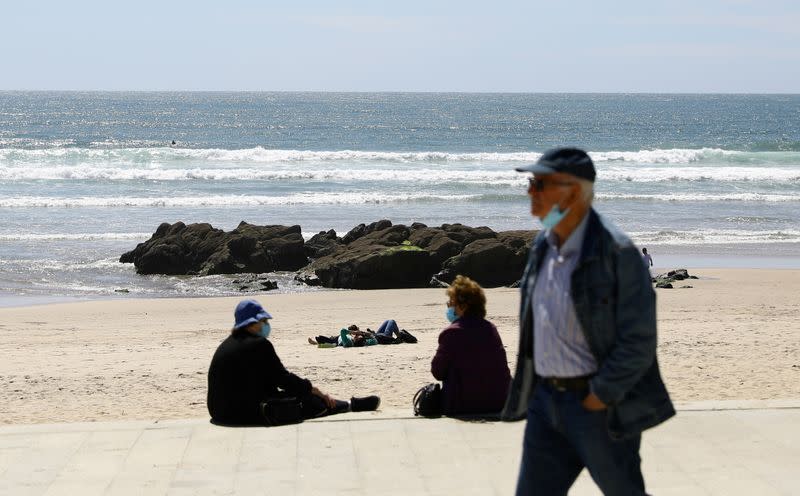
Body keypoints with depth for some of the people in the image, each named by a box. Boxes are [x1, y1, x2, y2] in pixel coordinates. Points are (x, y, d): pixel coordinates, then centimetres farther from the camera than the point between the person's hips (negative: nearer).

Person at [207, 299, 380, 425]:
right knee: (314, 403, 4)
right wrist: (313, 389, 3)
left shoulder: (226, 345, 12)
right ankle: (352, 406, 23)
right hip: (250, 413, -9)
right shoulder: (259, 344, -15)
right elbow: (282, 378, -11)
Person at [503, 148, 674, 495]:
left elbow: (638, 341, -18)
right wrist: (526, 390, 12)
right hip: (545, 400, 7)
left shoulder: (615, 252, -17)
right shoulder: (543, 245, 7)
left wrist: (598, 398, -17)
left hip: (600, 405, -7)